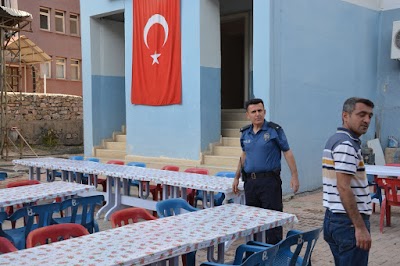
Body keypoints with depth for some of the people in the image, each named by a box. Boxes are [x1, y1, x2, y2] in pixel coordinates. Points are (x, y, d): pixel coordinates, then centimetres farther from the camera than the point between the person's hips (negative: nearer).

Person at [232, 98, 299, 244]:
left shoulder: (274, 130, -5)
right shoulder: (245, 133, 10)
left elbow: (287, 152, -2)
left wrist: (294, 176, -8)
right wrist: (237, 177, 23)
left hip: (269, 180, -5)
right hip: (250, 181, 5)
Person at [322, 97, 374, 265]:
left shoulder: (336, 139, 14)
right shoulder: (346, 144, -16)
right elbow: (344, 188, -23)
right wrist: (360, 227, -22)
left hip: (333, 218, 10)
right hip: (348, 221, -10)